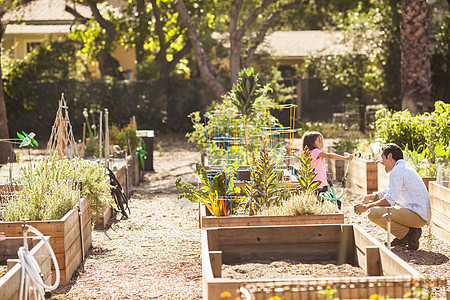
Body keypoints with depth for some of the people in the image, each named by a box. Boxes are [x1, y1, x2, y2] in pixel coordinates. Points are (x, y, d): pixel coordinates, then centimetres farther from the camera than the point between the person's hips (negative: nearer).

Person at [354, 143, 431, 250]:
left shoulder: (398, 170, -12)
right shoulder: (405, 167, 20)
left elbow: (390, 200, -17)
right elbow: (389, 192, 28)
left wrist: (367, 206, -8)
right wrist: (370, 197, 14)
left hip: (417, 215, -10)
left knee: (373, 213, -18)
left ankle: (409, 234, -11)